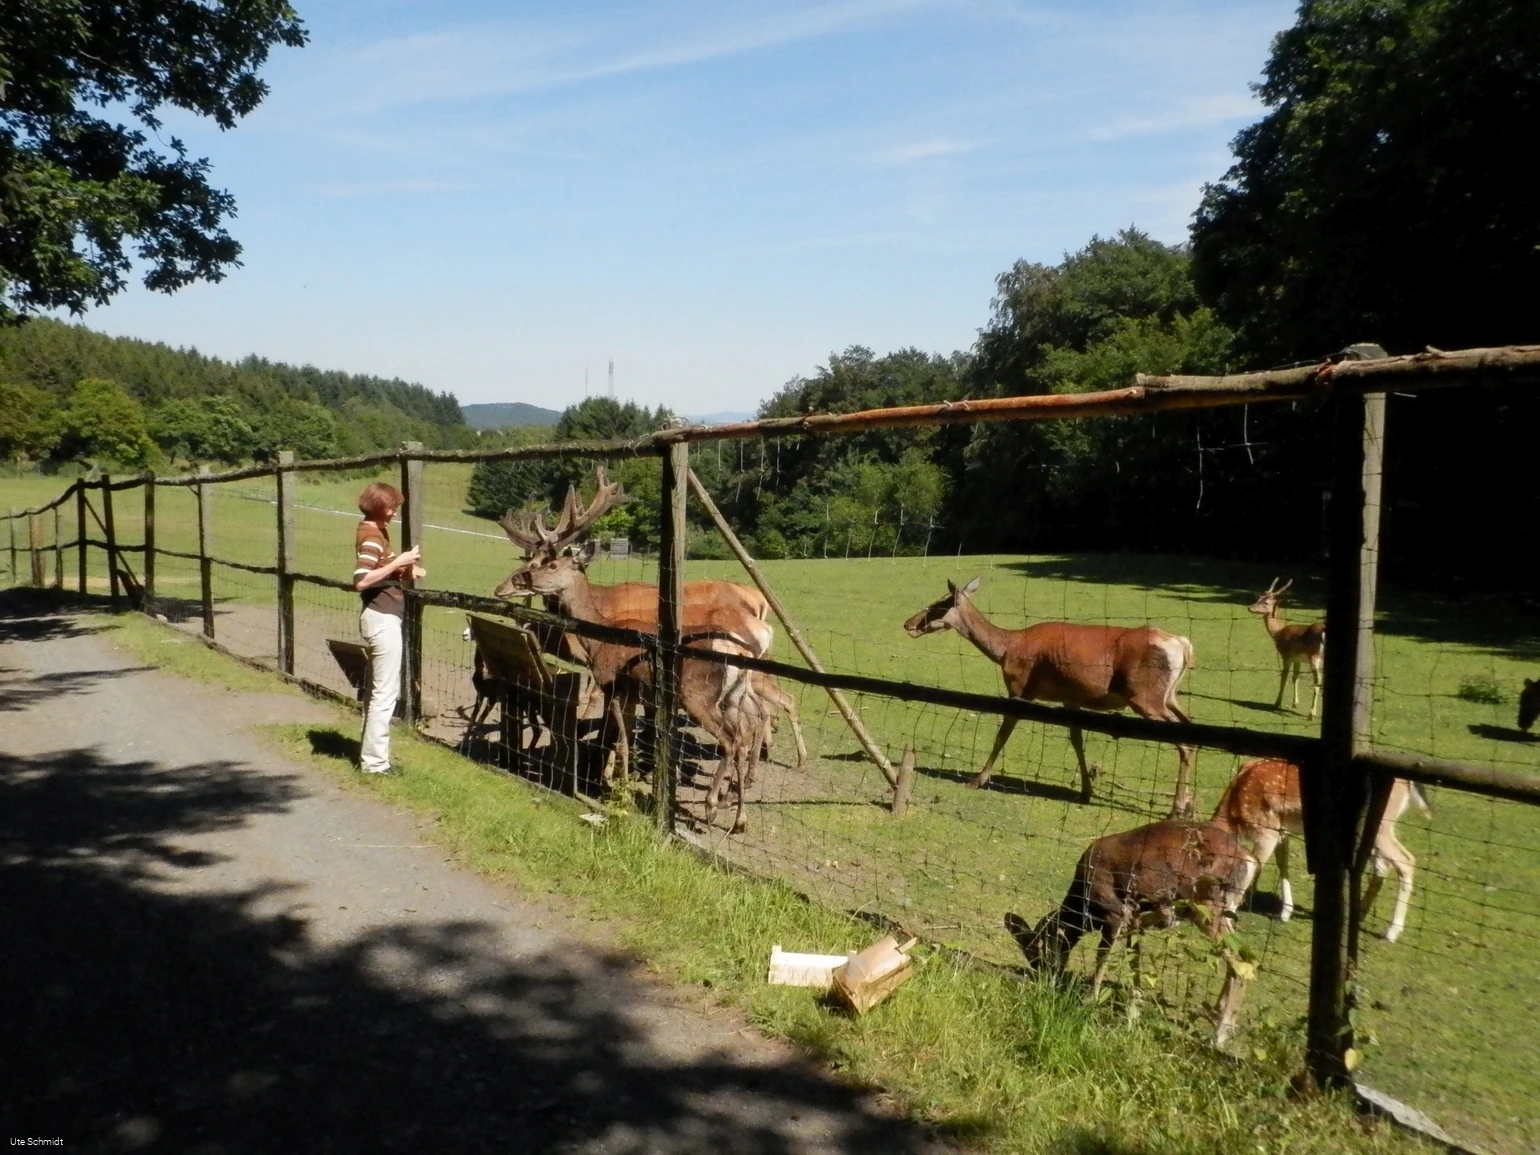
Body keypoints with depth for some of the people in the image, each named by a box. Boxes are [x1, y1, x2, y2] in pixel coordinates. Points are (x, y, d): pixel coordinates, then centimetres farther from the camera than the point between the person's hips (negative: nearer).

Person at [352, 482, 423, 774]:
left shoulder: (376, 532, 14)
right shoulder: (371, 536, -16)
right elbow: (361, 581, -27)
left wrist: (404, 571, 7)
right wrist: (398, 563, -23)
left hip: (381, 617, 11)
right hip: (382, 618, -11)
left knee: (379, 689, 17)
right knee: (386, 692, -5)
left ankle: (371, 754, 25)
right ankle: (374, 761, 1)